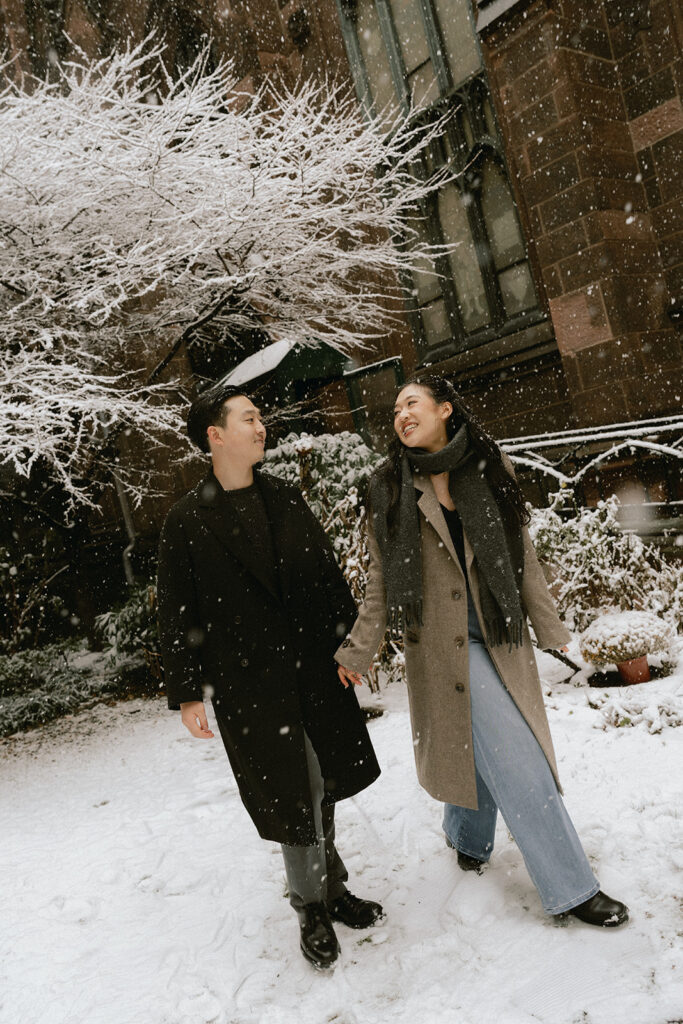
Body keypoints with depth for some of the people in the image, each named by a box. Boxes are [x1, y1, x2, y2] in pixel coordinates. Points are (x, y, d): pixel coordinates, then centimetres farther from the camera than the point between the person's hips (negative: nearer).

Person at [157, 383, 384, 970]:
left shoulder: (287, 500, 7)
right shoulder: (187, 521, -5)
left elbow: (329, 576, 11)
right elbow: (177, 615, -4)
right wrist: (186, 692, -5)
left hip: (315, 669, 4)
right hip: (247, 685, -4)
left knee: (324, 787, 15)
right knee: (289, 800, 5)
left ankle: (330, 888, 38)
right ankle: (313, 908, 29)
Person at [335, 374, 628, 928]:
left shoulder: (490, 468, 4)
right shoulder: (390, 488, -1)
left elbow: (523, 557, 7)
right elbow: (381, 581, 1)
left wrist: (550, 627, 8)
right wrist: (358, 651, -2)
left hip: (500, 637, 3)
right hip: (444, 641, -3)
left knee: (485, 749, 13)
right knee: (515, 757, -6)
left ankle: (468, 838, 43)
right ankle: (569, 886, 10)